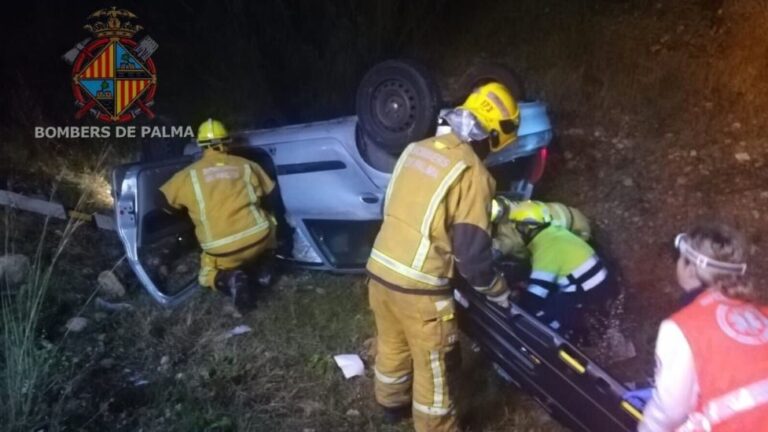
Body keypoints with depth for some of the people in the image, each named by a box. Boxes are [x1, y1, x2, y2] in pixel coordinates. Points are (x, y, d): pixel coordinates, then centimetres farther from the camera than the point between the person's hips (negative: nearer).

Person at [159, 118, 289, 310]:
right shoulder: (247, 165, 11)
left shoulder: (189, 175, 8)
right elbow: (273, 198, 20)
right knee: (266, 221, 33)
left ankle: (229, 278, -6)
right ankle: (264, 268, 20)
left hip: (221, 253, -1)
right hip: (258, 240, 2)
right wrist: (280, 222, 39)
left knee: (208, 276, 28)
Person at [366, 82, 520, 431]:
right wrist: (498, 291, 2)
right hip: (418, 286, -7)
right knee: (435, 365, 13)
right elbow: (472, 252, -16)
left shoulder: (416, 149, 6)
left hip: (379, 269, 8)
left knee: (392, 345, 28)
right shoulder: (473, 173, -15)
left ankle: (392, 403, 51)